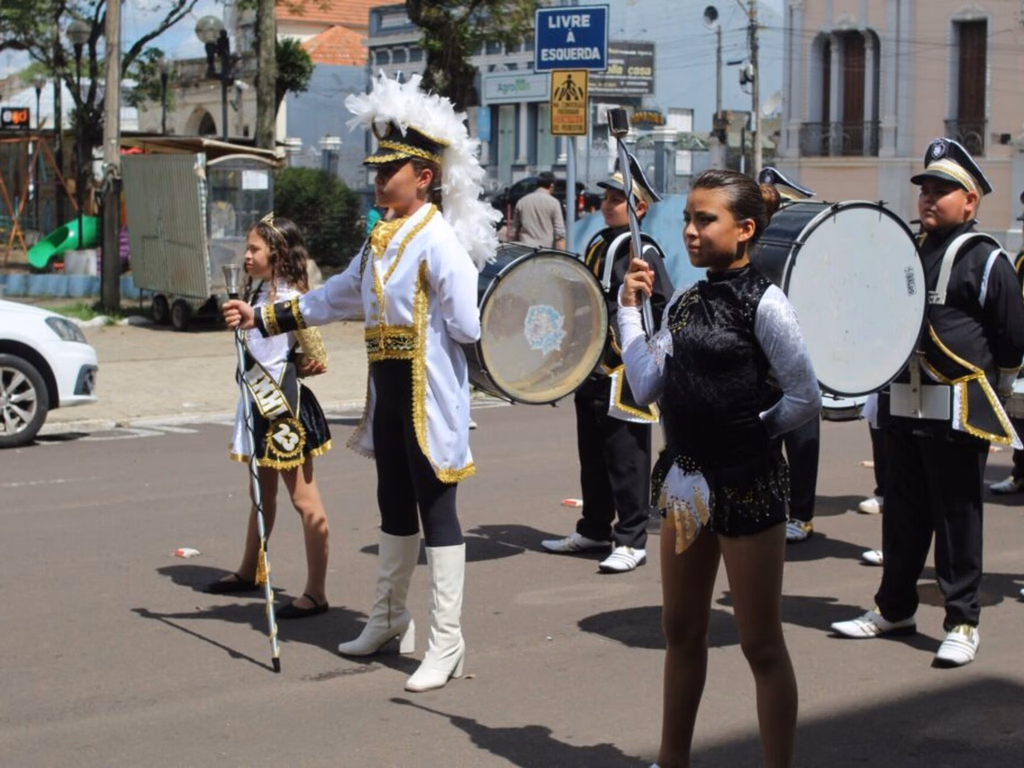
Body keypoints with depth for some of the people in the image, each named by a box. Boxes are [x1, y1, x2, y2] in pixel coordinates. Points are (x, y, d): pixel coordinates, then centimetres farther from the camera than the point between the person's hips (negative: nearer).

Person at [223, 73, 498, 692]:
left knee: (436, 509, -4)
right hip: (389, 390, 9)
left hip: (430, 394, -9)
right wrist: (263, 319, 26)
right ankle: (389, 620, 35)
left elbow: (468, 325, -22)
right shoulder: (381, 240, 12)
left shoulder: (438, 240, -16)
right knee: (394, 506, 19)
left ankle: (447, 645, 3)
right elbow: (336, 298, 23)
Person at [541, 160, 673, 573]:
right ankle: (594, 529, 28)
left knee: (626, 459, -3)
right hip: (593, 371, 8)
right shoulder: (597, 246, 14)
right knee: (592, 456, 16)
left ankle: (631, 541, 3)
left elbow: (664, 309, -14)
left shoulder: (644, 253, -10)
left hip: (626, 375, -8)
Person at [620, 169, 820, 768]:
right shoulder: (685, 303, 7)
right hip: (688, 478, 8)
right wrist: (630, 307, 4)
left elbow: (807, 399, -14)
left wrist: (751, 430, -7)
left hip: (748, 485, -7)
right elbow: (646, 387, 1)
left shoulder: (764, 304, -13)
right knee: (682, 631, 18)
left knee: (761, 644, 3)